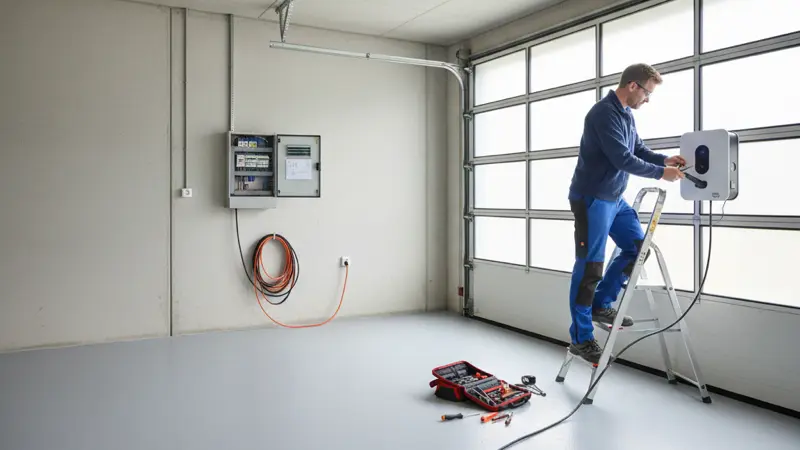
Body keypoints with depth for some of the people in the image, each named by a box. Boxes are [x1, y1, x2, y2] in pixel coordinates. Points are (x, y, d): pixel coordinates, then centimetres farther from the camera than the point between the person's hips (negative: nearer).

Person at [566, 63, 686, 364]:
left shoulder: (626, 114, 12)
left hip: (615, 198, 10)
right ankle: (581, 338, 4)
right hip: (592, 199, -10)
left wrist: (665, 159, 1)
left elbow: (638, 150, 18)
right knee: (589, 267, -6)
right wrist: (661, 173, -14)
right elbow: (623, 159, -23)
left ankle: (601, 305, 22)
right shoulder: (604, 113, -19)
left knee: (637, 248, 11)